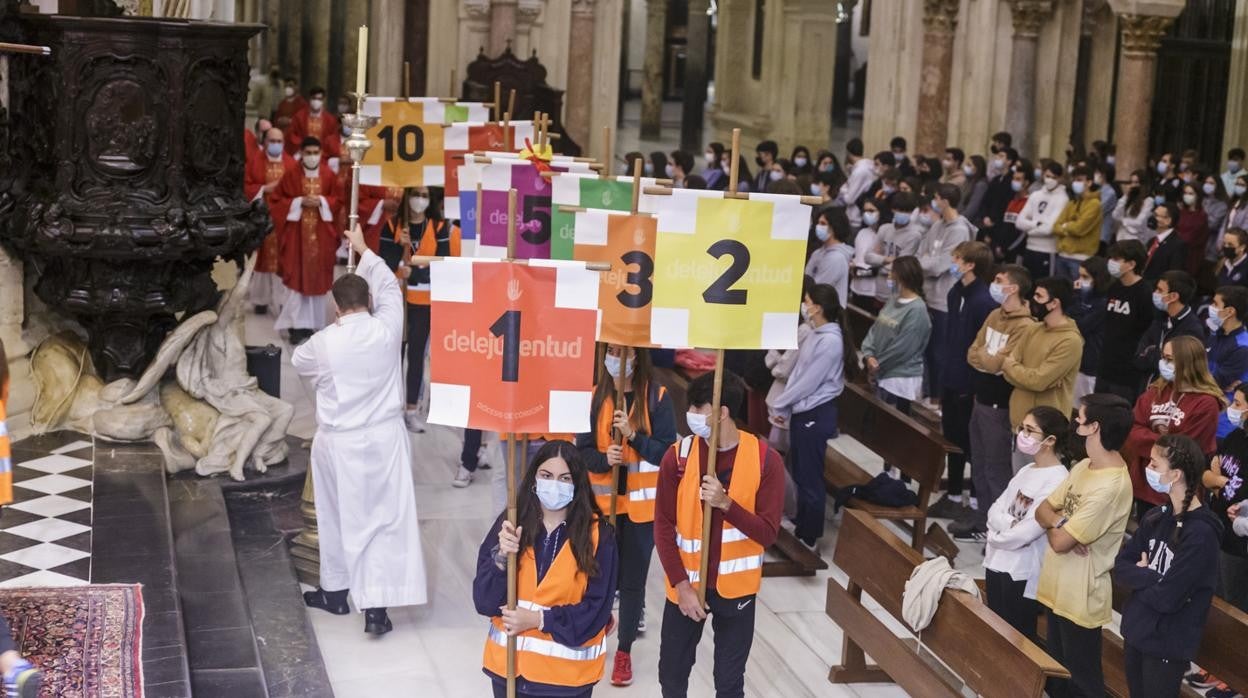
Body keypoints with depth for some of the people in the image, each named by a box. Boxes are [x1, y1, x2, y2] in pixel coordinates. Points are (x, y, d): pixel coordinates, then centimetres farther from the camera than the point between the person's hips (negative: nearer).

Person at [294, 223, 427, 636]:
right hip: (385, 438, 1)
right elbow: (390, 286, 10)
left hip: (338, 443, 0)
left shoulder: (321, 343, -11)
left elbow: (299, 364, 12)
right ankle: (376, 605, -5)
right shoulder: (387, 329, -9)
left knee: (339, 516, 16)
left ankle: (336, 592, 32)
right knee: (386, 518, 1)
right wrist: (363, 250, 23)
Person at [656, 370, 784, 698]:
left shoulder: (765, 459, -12)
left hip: (735, 587, -2)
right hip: (685, 585, 2)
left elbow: (767, 533, -12)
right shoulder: (678, 455, -8)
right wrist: (681, 585, -11)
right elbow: (663, 527, -5)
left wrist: (726, 504, -26)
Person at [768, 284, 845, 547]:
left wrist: (778, 405, -9)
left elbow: (809, 382, -20)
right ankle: (801, 524, 35)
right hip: (802, 412, 9)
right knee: (799, 472, 20)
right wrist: (784, 407, 6)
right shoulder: (816, 334, 7)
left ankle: (808, 537, 13)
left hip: (815, 415, -9)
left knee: (810, 476, 2)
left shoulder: (830, 341, -22)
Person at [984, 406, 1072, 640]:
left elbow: (1027, 532, -21)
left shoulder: (1057, 481, -17)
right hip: (996, 562, 8)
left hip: (1023, 574, -8)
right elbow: (995, 510, 6)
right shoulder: (1026, 470, 9)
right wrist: (1010, 524, -14)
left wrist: (996, 536, -5)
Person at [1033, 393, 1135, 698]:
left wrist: (1055, 526, -2)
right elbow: (1042, 510, 7)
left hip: (1080, 597, -9)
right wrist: (1061, 522, -15)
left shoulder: (1111, 486, -26)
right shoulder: (1084, 466, 4)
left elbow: (1060, 542, -25)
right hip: (1057, 588, 9)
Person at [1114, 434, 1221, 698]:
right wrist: (1151, 577, -18)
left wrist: (1139, 577, -8)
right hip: (1135, 632, 7)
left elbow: (1167, 598, -25)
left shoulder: (1201, 533, -23)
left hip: (1166, 645, -7)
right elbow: (1120, 568, 0)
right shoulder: (1155, 517, 1)